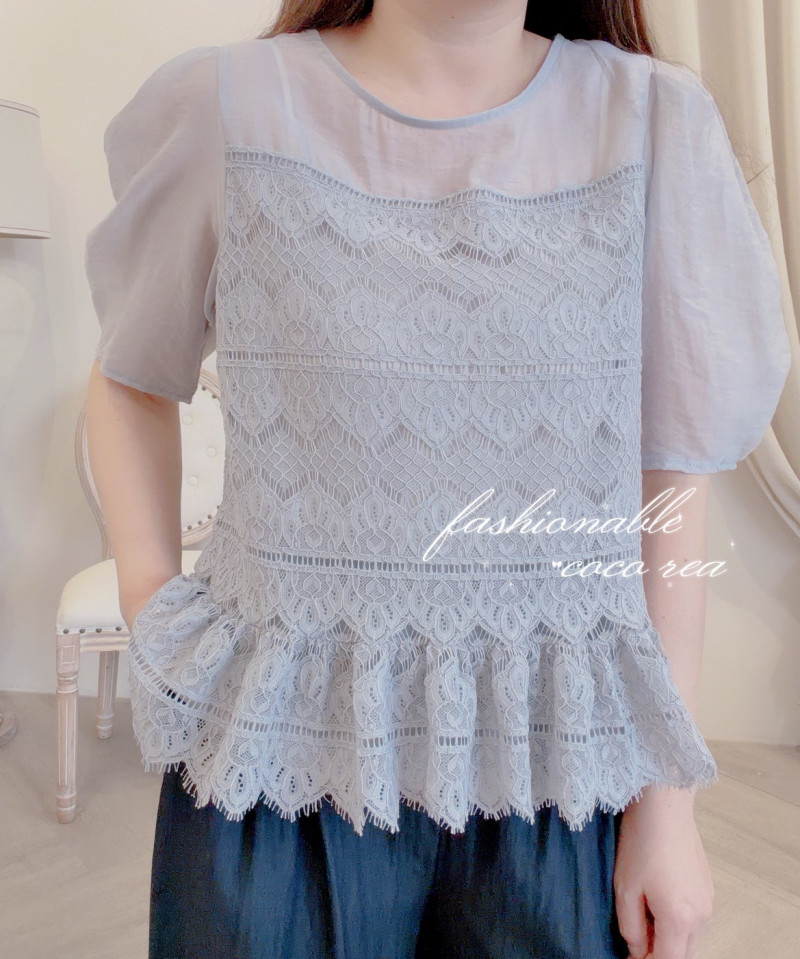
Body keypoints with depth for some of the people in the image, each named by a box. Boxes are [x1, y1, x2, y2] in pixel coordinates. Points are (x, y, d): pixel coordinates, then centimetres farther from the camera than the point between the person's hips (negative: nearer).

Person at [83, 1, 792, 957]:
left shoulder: (657, 119, -3)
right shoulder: (228, 103, -3)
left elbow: (673, 479, -3)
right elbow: (128, 376, 10)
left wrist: (666, 806, 0)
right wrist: (149, 609, -3)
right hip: (281, 744, 0)